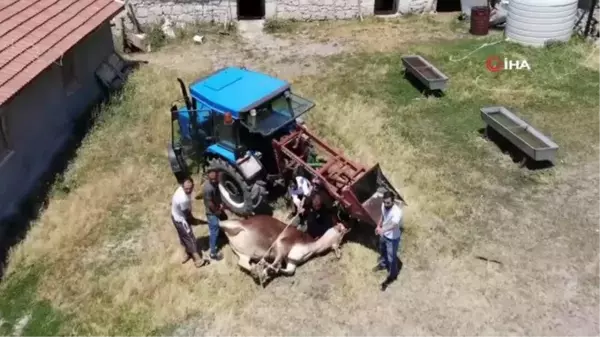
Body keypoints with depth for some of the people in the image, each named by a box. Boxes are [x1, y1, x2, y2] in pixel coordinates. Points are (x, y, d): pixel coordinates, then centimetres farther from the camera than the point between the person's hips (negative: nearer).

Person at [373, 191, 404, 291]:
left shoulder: (397, 211, -39)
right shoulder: (383, 206, -15)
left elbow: (394, 224, -58)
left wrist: (383, 229, -74)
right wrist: (378, 226, 16)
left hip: (392, 238, -7)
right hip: (384, 235, 7)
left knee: (391, 258, 13)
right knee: (382, 251, 32)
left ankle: (392, 275, 38)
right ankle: (383, 264, 61)